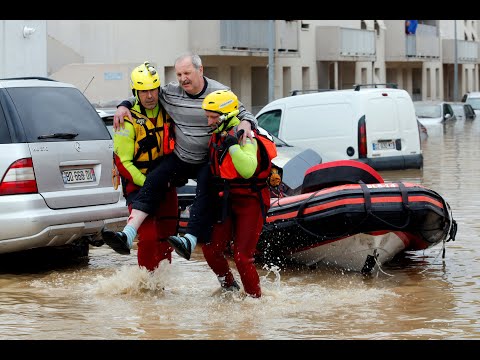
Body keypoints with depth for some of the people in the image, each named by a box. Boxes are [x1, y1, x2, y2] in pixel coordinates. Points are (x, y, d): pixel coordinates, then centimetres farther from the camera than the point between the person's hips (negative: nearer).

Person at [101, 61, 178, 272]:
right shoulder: (129, 120, -12)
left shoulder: (167, 111, 5)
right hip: (138, 185, -6)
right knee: (148, 238, -16)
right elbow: (123, 162, -13)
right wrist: (148, 184, -20)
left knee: (166, 237, 10)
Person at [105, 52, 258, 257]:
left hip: (208, 161, -3)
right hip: (179, 158, 3)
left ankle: (189, 240, -40)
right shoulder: (171, 92, 0)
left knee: (205, 193, -28)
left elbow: (243, 114, -3)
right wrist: (124, 106, -1)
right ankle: (128, 234, -26)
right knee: (154, 180, -16)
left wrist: (245, 124, -27)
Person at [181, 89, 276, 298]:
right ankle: (229, 287, 25)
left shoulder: (246, 138, -17)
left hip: (250, 202, -8)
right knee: (211, 250, 2)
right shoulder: (217, 136, 9)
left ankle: (255, 297, 5)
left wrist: (232, 145, -36)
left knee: (242, 256, -11)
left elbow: (248, 170, -33)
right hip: (226, 202, 8)